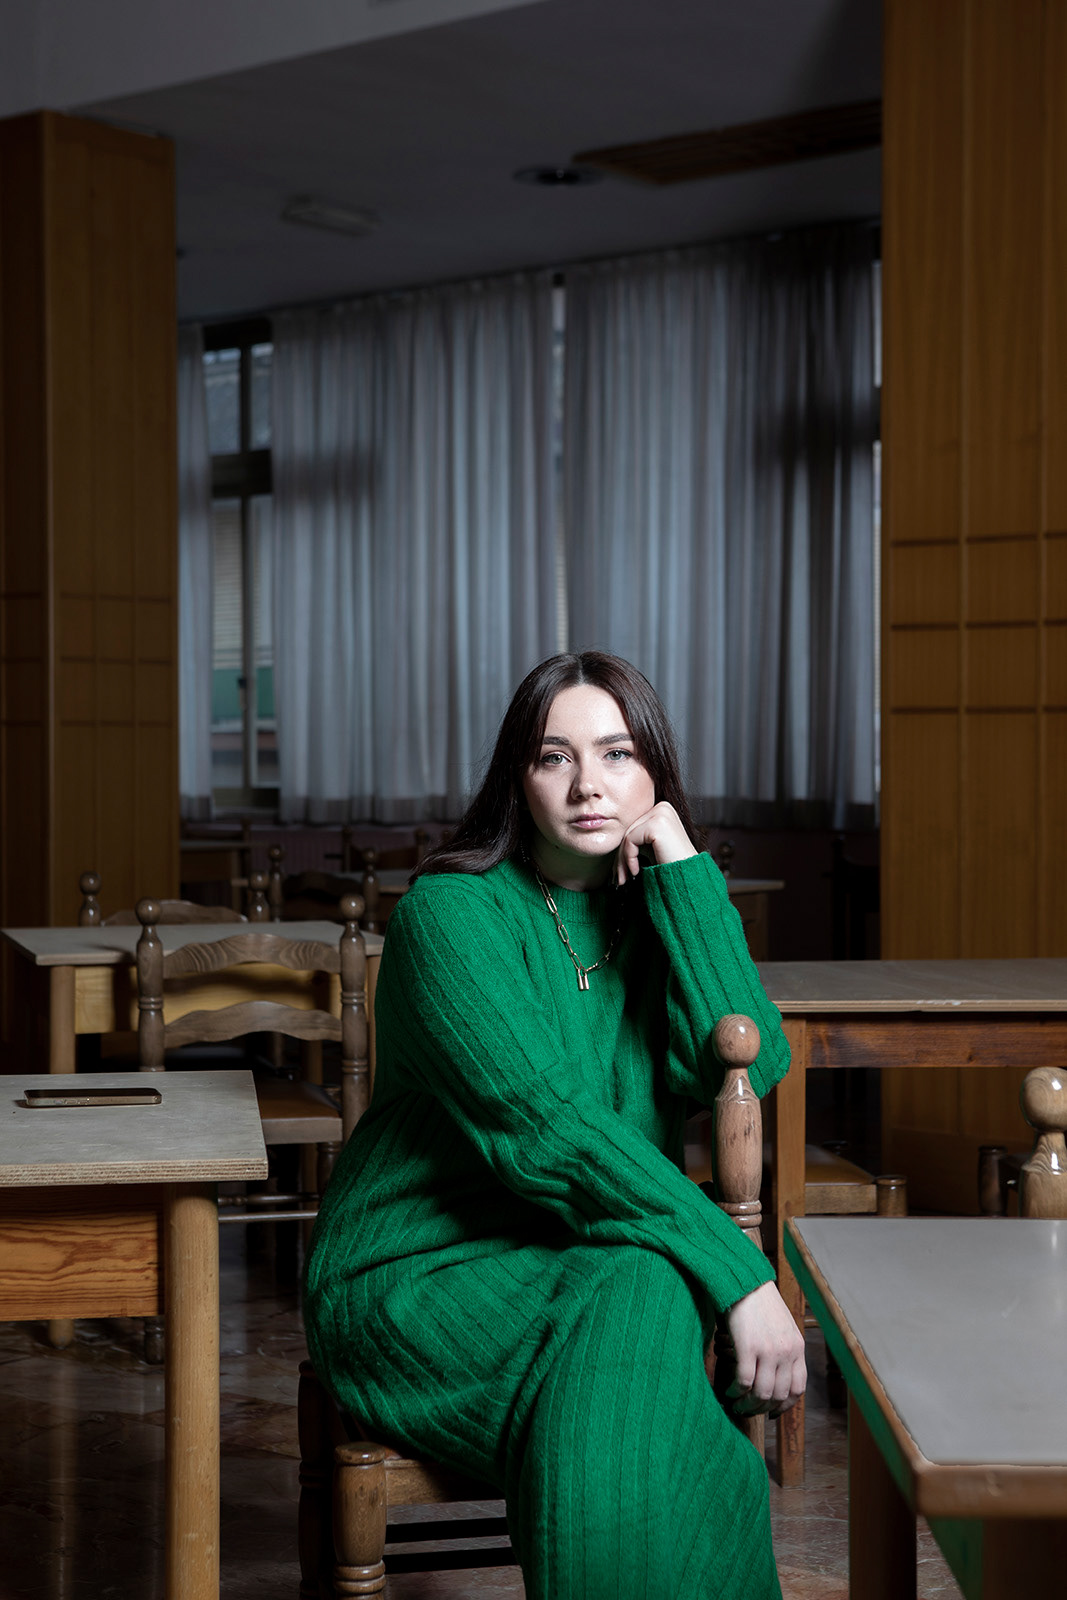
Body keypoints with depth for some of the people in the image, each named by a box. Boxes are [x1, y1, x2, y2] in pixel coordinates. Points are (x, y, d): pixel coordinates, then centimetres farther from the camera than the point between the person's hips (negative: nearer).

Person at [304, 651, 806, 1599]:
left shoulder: (662, 908, 8)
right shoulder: (454, 913, -11)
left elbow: (751, 1068, -12)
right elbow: (545, 1126, -23)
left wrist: (685, 872, -13)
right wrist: (737, 1272, -28)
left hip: (585, 1261, 5)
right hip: (426, 1274, -4)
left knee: (653, 1298, -31)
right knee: (638, 1303, -33)